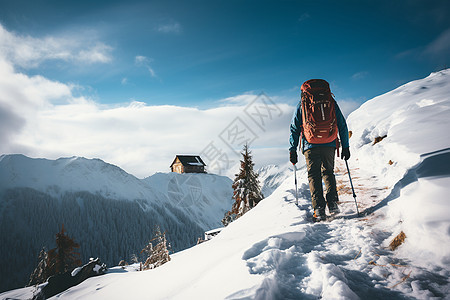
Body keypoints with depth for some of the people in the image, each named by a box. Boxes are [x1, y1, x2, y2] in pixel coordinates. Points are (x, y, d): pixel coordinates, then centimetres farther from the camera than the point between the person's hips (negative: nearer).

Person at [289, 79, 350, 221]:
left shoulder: (302, 104, 9)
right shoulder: (331, 102, 12)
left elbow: (294, 128, 5)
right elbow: (342, 125, 11)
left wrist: (292, 150, 8)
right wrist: (345, 147, 16)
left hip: (311, 145, -2)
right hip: (329, 144, 2)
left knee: (314, 176, 4)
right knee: (328, 172, 18)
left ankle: (319, 209, -6)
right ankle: (332, 203, 3)